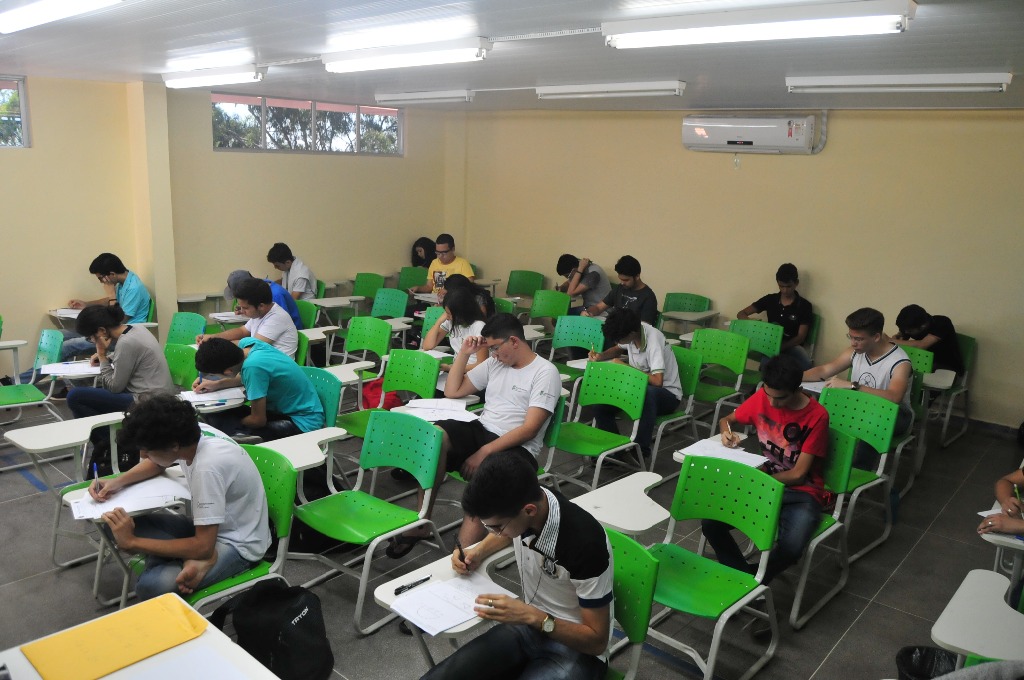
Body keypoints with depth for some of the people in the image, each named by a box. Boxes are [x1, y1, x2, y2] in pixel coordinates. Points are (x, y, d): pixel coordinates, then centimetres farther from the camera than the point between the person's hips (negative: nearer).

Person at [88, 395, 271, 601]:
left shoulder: (208, 466, -32)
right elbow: (157, 463, 18)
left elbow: (204, 546, -27)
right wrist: (118, 481, 0)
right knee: (124, 525, -2)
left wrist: (132, 542, -21)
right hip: (209, 529, 10)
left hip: (238, 545, -10)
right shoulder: (185, 435, -8)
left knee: (151, 586, -31)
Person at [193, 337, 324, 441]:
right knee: (219, 415, 7)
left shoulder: (253, 367, -33)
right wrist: (217, 384, 12)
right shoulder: (246, 343, -9)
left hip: (303, 421, -9)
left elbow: (258, 420, -20)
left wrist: (233, 424, -2)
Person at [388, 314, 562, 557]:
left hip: (516, 447, -5)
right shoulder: (494, 363, 17)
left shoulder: (545, 372, -4)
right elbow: (452, 392, 20)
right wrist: (464, 352, 10)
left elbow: (529, 429, -13)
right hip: (480, 430, 5)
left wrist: (484, 452, -20)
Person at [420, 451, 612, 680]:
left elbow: (597, 641, -19)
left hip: (577, 649, -6)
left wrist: (531, 616, -27)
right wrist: (478, 552, -2)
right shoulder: (518, 505, -12)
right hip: (529, 623, 6)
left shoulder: (585, 543, -31)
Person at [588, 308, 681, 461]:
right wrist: (600, 356, -3)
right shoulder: (630, 332, -7)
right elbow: (618, 349, 18)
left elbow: (657, 381, -37)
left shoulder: (653, 340, -28)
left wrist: (626, 367, -26)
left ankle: (641, 450, -27)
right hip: (641, 387, 7)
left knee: (647, 394, -41)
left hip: (667, 393, -7)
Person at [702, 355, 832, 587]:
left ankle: (753, 579, 0)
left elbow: (798, 474, -15)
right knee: (710, 522, -21)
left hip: (801, 493, -3)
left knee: (791, 547, -33)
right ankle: (741, 573, 2)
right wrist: (727, 431, -11)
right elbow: (727, 419, 13)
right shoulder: (762, 397, -3)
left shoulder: (816, 416, -15)